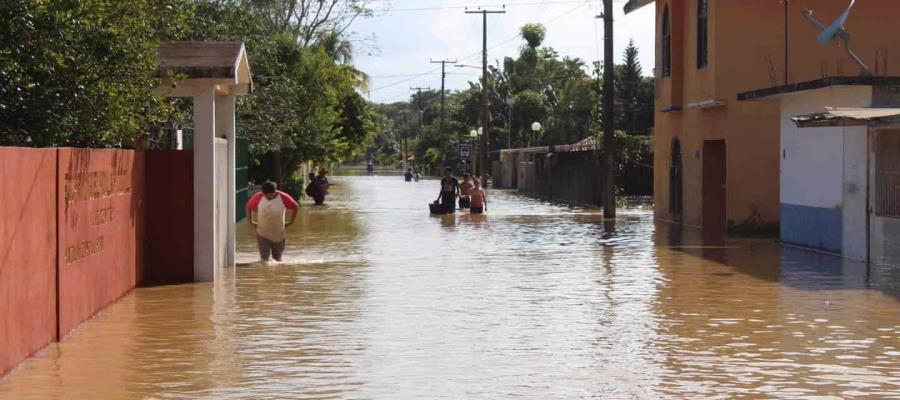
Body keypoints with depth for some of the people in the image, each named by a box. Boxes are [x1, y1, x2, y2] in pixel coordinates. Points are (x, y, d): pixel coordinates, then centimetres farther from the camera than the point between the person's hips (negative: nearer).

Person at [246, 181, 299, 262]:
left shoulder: (283, 198, -14)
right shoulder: (258, 197, -13)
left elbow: (295, 207, 0)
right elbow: (249, 207, 5)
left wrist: (291, 222, -1)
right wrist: (251, 222, 3)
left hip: (278, 234, 1)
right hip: (263, 234, -1)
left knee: (277, 257, 17)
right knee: (264, 258, -11)